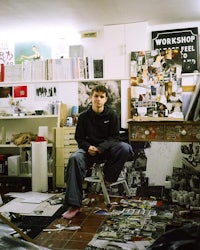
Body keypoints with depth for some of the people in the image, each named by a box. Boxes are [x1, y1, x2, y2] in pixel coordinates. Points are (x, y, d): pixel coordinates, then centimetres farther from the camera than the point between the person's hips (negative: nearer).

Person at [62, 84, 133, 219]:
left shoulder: (112, 115, 1)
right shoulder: (83, 116, 4)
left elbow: (115, 137, -2)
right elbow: (80, 138, 6)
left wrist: (100, 148, -20)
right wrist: (88, 147, -17)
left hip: (107, 149, 0)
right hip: (89, 149, 0)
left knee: (125, 148, -31)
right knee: (74, 158, -33)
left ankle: (109, 176, -5)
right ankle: (74, 205, -32)